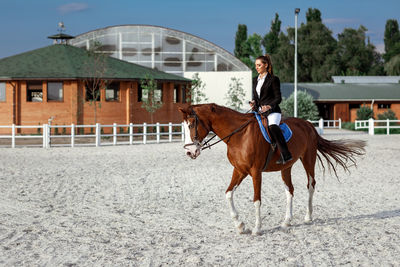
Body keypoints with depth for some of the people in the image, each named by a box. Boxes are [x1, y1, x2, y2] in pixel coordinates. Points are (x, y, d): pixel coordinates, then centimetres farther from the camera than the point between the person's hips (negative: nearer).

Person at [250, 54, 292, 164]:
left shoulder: (273, 79, -2)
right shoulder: (255, 80, 18)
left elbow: (278, 98, -5)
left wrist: (269, 106, -22)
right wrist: (253, 103, 3)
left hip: (272, 111, -8)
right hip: (258, 111, 8)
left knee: (272, 126, -36)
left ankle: (286, 155, -42)